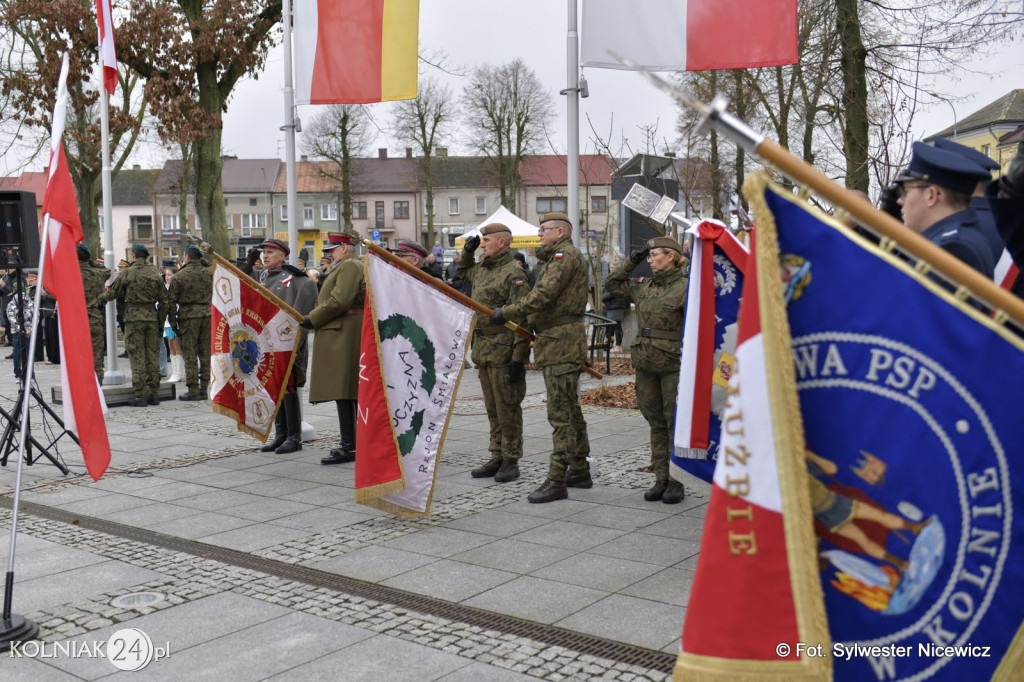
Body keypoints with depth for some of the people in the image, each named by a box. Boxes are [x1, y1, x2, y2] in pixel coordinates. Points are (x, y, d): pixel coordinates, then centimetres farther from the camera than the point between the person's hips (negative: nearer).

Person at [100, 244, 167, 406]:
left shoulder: (128, 273, -4)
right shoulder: (155, 274, 7)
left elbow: (112, 293, 5)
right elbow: (164, 300, 10)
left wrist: (101, 297, 27)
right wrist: (161, 321, 18)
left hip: (134, 317, -4)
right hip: (152, 317, 4)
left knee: (137, 356, -1)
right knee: (153, 356, 8)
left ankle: (141, 394, -2)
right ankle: (153, 393, 11)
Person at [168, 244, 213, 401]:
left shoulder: (178, 276, -3)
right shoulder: (210, 272, 5)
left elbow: (171, 301, -3)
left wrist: (173, 322, 5)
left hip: (188, 317, -3)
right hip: (208, 315, 3)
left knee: (190, 354, 2)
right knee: (206, 353, 8)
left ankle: (193, 390, 1)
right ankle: (204, 388, 10)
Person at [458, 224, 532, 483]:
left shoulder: (513, 274, -14)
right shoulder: (482, 269, 14)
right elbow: (463, 272, 40)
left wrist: (519, 357, -23)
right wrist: (467, 251, 21)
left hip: (503, 352, -9)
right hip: (483, 349, 9)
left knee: (507, 408, -1)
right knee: (492, 409, 14)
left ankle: (511, 462, 8)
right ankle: (497, 458, 23)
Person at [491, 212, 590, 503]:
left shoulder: (567, 255, -11)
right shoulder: (552, 259, 23)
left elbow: (543, 295, -22)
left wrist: (508, 312, -18)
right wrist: (527, 320, 14)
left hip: (562, 342, -11)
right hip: (553, 342, 11)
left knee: (560, 412, -10)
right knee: (570, 409, 16)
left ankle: (557, 481, -9)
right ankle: (580, 471, 25)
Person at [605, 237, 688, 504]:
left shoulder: (684, 287, -9)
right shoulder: (643, 287, 11)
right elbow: (612, 285, 22)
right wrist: (631, 261, 12)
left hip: (674, 365, -6)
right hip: (645, 364, 7)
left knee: (676, 423, 1)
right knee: (656, 423, 11)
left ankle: (677, 481, 8)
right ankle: (661, 479, 19)